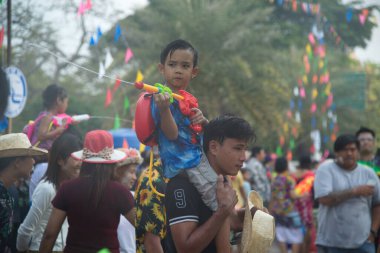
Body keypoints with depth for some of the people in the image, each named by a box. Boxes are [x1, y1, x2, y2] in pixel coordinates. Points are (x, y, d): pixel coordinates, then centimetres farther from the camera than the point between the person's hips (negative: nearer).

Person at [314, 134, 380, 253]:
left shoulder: (368, 173, 8)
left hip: (362, 243, 3)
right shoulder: (326, 169, -3)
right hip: (331, 243, -3)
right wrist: (355, 191, -15)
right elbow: (325, 198, -18)